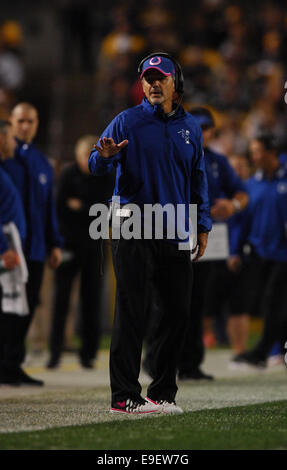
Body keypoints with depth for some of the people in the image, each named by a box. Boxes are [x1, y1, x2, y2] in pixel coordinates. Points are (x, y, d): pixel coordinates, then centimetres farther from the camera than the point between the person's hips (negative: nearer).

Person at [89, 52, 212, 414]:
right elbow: (96, 165, -6)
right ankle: (124, 395, -7)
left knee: (177, 312, 4)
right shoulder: (127, 122, 2)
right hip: (134, 232, -4)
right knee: (132, 312, -7)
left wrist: (203, 225, 13)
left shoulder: (190, 127, 14)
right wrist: (105, 155, -29)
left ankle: (163, 392, 13)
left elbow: (198, 179, 19)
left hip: (176, 233, 5)